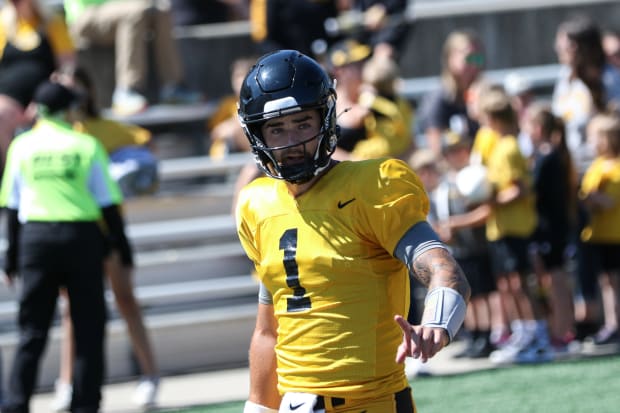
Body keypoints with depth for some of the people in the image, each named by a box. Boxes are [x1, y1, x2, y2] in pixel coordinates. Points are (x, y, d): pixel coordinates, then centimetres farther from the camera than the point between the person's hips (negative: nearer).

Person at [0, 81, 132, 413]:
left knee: (32, 329, 6)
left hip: (35, 236, 2)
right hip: (82, 236, -2)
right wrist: (122, 247, 9)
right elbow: (108, 204, 0)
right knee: (88, 327, 6)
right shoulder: (86, 146, -1)